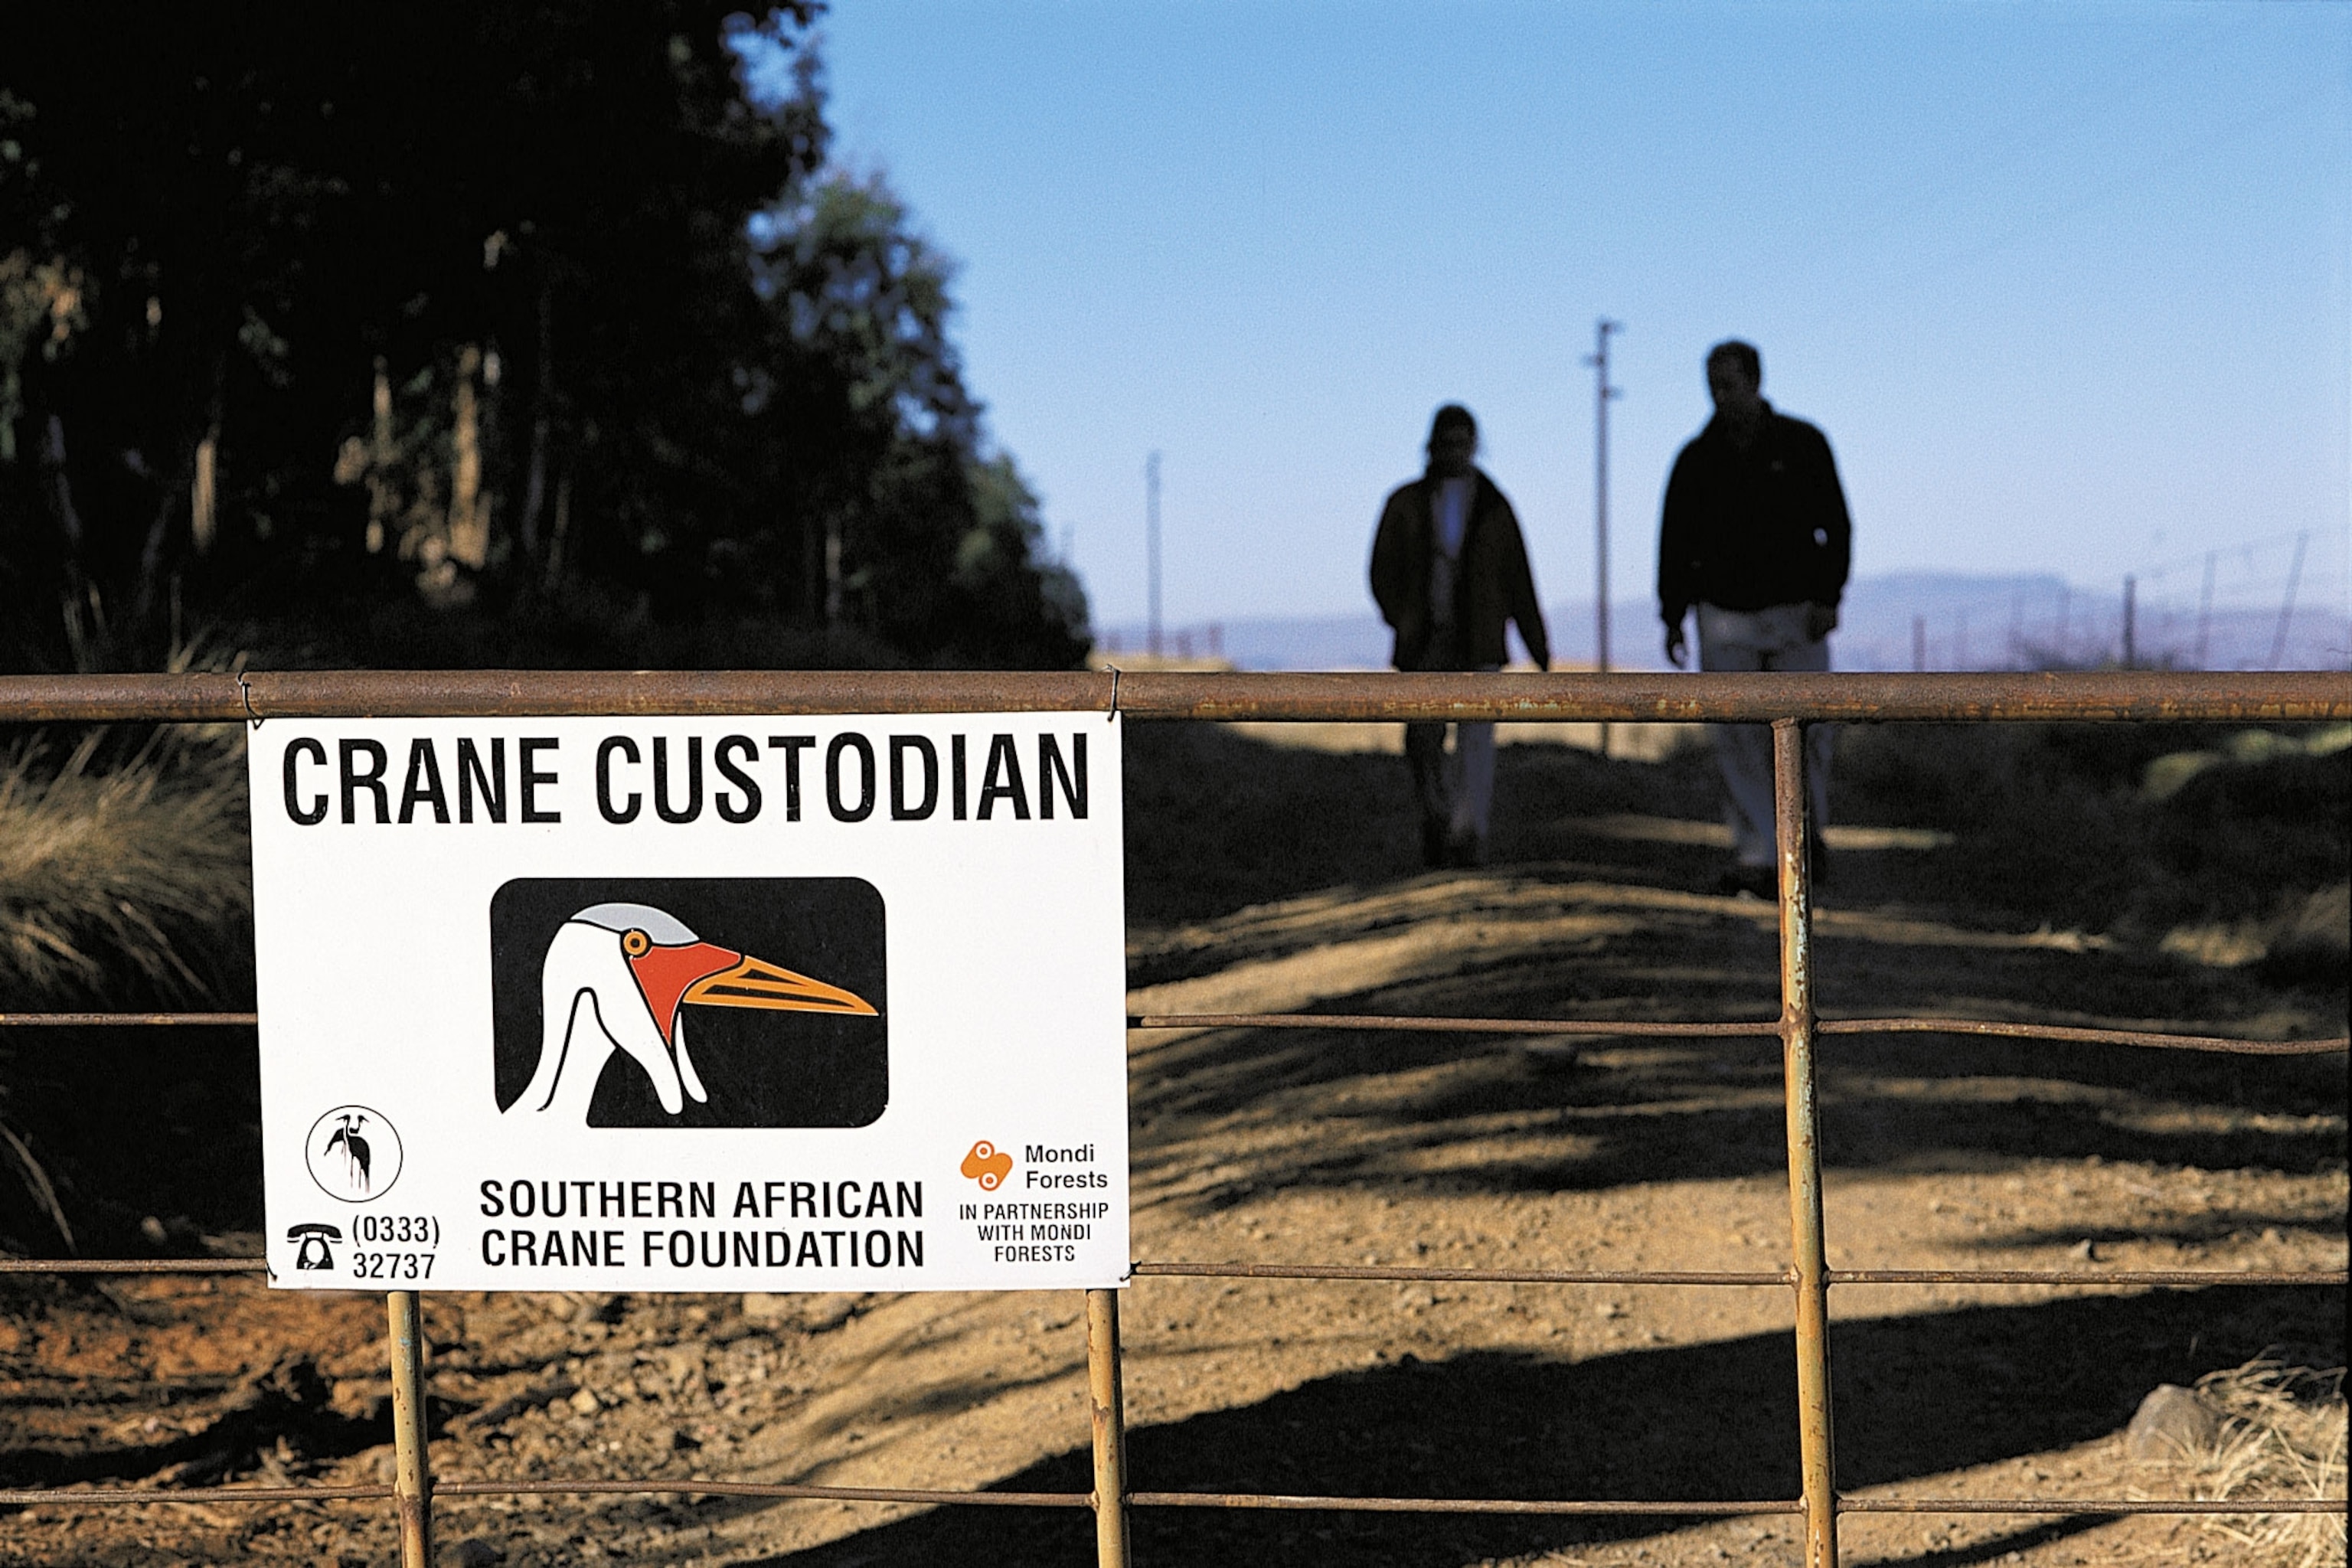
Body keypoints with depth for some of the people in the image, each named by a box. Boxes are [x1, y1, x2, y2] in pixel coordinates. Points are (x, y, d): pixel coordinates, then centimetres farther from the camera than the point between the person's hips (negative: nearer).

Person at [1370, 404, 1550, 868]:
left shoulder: (1493, 507, 8)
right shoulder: (1406, 503, 8)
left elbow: (1518, 581, 10)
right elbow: (1383, 571, 5)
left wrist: (1539, 647, 8)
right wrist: (1400, 618, -13)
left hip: (1477, 644, -1)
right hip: (1424, 645, 1)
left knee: (1476, 738, -16)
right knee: (1423, 743, 5)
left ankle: (1469, 835, -22)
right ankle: (1437, 819, 29)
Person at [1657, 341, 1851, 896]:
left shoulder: (1802, 444, 3)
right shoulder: (1697, 459, 7)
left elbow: (1835, 524, 2)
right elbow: (1675, 541, 11)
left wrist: (1828, 596, -8)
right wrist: (1673, 616, 5)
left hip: (1796, 613, -1)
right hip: (1726, 616, 1)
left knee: (1805, 729, -5)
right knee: (1737, 737, -4)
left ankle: (1806, 828, 20)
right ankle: (1755, 857, -3)